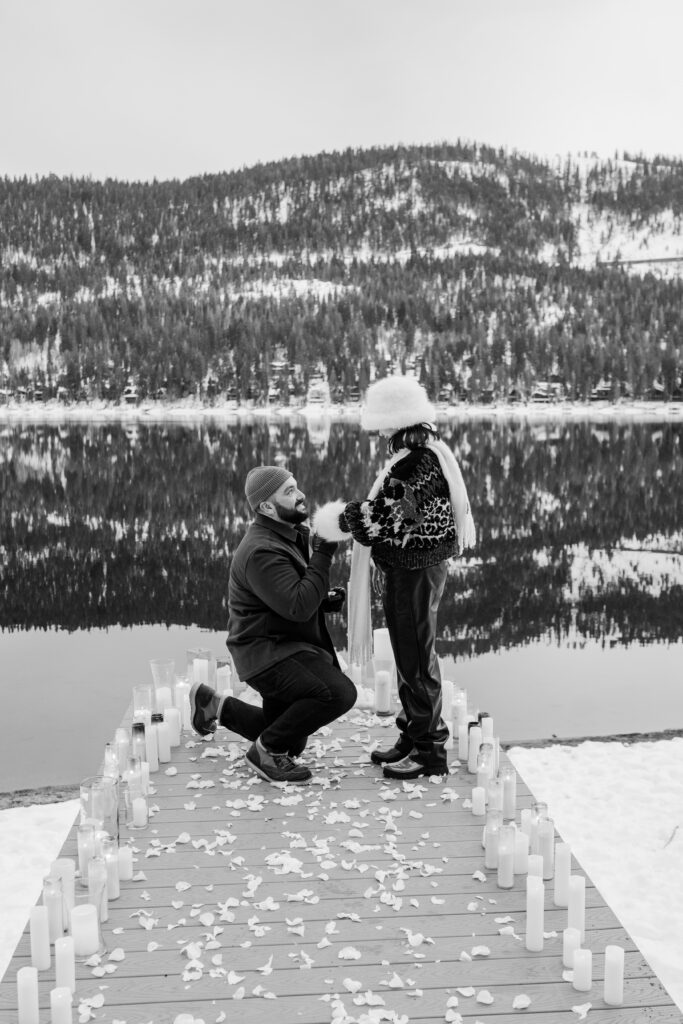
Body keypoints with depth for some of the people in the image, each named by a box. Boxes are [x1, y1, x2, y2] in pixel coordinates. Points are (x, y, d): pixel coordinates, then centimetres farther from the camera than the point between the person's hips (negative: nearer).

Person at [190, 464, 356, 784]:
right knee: (339, 693, -29)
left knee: (288, 740, 20)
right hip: (267, 654, -10)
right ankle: (268, 752, -11)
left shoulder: (292, 535, 10)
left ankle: (214, 705, 33)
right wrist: (323, 555, -27)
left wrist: (326, 600, 2)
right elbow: (298, 607, -31)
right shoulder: (262, 551, -23)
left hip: (285, 650, 10)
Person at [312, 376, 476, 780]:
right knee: (409, 655, 18)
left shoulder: (419, 462, -23)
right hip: (407, 568, 10)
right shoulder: (421, 452, 10)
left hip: (415, 572, -10)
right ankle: (414, 736, 30)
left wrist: (338, 520, -11)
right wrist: (350, 516, 7)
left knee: (417, 658, -1)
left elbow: (389, 520, -24)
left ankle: (429, 750, 10)